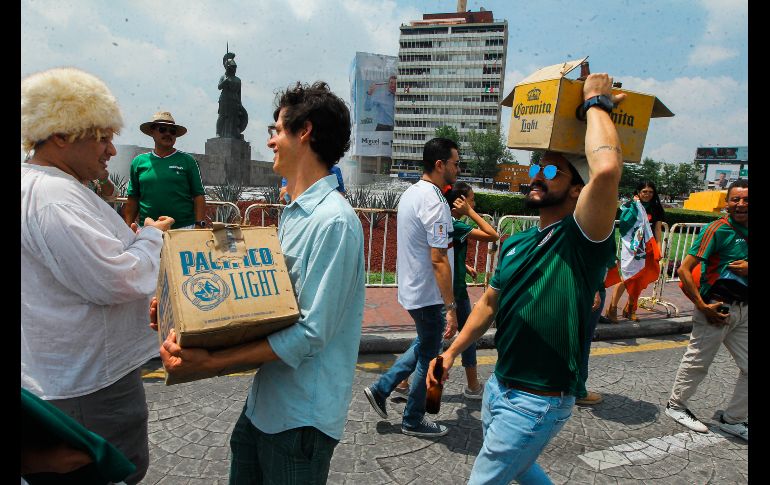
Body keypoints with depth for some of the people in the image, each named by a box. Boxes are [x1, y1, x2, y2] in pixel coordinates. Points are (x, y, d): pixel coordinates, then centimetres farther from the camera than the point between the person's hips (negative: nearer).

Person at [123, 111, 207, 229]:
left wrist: (199, 225, -10)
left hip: (184, 228, -2)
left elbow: (198, 196, 1)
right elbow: (132, 199, 13)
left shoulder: (187, 161, 5)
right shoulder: (139, 162, 11)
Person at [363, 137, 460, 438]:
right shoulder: (434, 202, -22)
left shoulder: (410, 194, 8)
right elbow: (439, 260, -26)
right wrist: (451, 307, -23)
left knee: (424, 345, 25)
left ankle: (381, 389, 27)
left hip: (410, 289, 9)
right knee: (429, 357, 8)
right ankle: (413, 421, 25)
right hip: (428, 295, -9)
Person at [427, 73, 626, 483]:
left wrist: (597, 102, -24)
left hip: (537, 402, -8)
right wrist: (452, 351, 8)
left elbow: (607, 168, -38)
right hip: (500, 384, 8)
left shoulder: (580, 241, -20)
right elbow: (490, 302, 13)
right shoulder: (515, 244, 4)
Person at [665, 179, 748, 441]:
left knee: (747, 366, 10)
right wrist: (702, 306, -18)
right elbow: (684, 269, -17)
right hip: (717, 308, -7)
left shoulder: (745, 232, 7)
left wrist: (747, 269, -6)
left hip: (743, 310, 7)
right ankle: (676, 405, 27)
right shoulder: (718, 229, -12)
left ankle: (734, 419, 27)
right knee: (697, 362, 6)